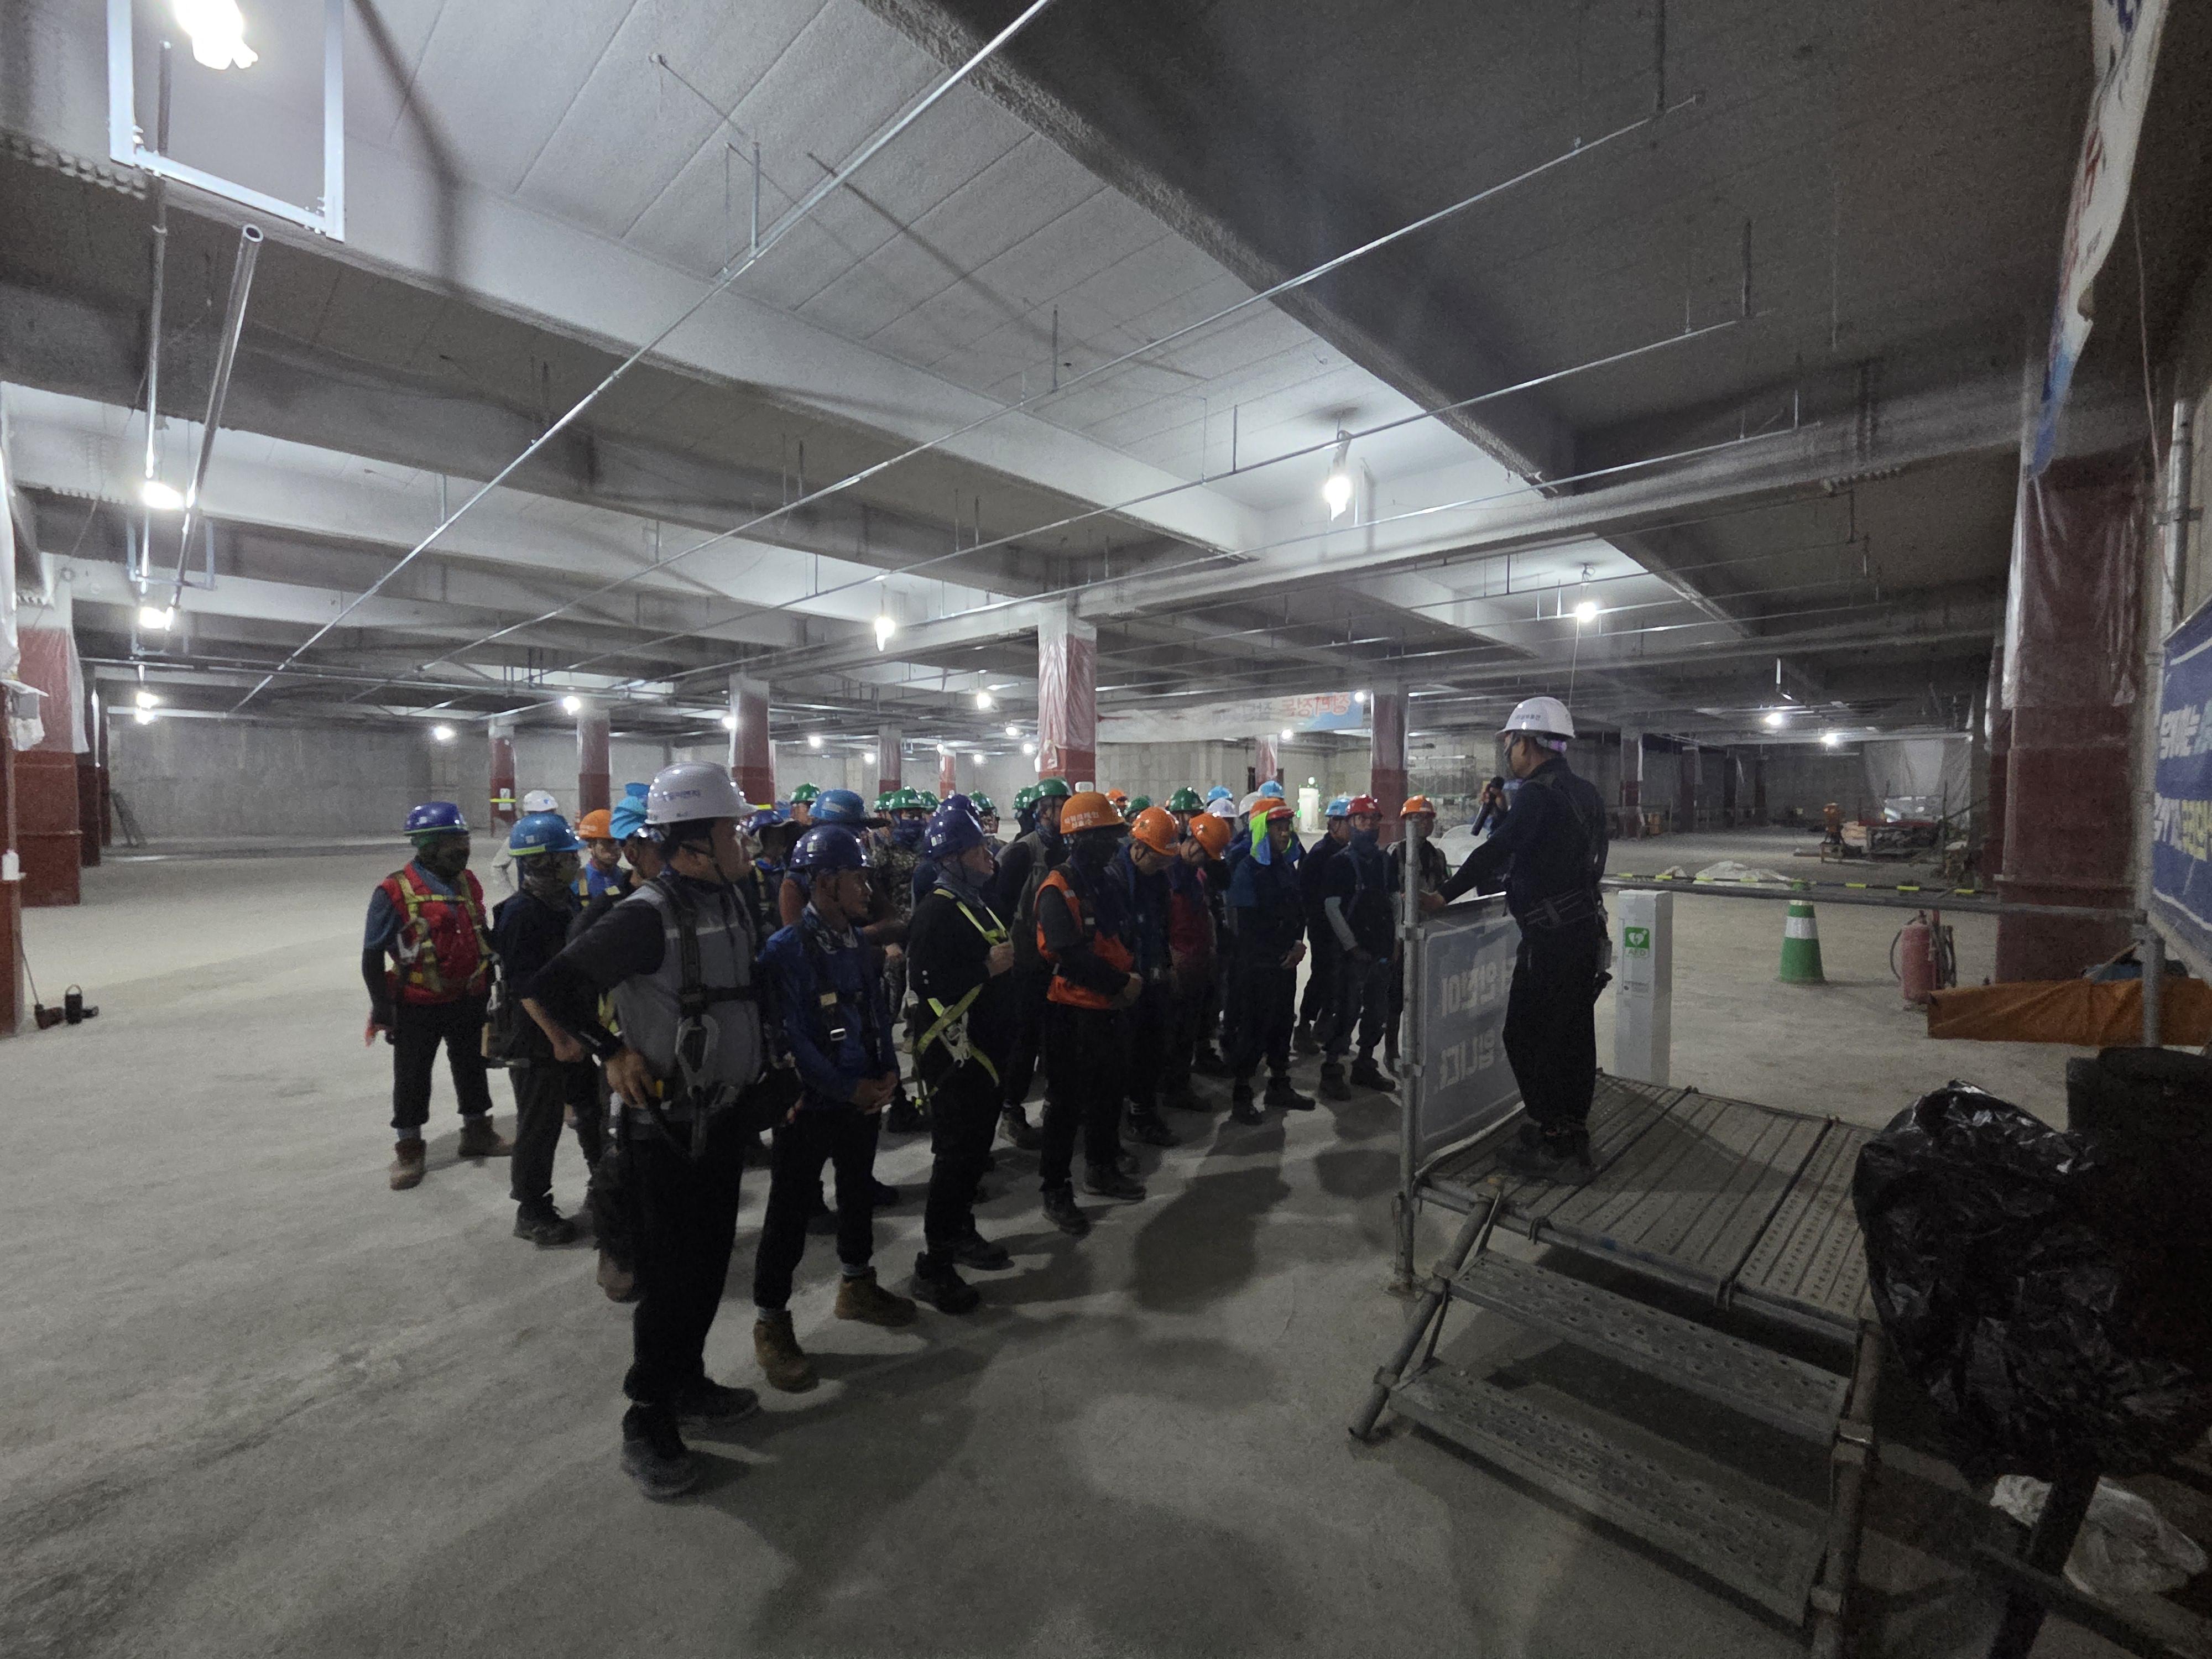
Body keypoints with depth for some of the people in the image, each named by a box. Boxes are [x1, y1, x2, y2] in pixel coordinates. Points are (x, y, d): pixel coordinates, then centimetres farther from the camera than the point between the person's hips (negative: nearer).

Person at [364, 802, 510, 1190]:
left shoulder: (468, 882, 3)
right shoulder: (394, 892, -15)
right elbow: (372, 956, -10)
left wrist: (489, 984, 16)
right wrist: (383, 1009, -10)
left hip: (469, 998, 5)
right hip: (418, 1007, -5)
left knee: (472, 1067, 18)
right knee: (412, 1078, 9)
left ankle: (477, 1132, 36)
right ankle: (408, 1149, 26)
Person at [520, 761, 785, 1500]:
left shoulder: (730, 901, 4)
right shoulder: (648, 917, -23)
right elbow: (546, 989, -21)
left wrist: (770, 1075, 15)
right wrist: (611, 1053, -17)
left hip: (727, 1116, 8)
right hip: (668, 1127, -8)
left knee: (709, 1263, 20)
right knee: (670, 1275, 4)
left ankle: (687, 1382, 40)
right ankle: (648, 1424, 23)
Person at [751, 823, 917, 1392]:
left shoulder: (858, 944, 3)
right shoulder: (786, 949, -19)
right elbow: (792, 1037, -21)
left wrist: (888, 1073, -5)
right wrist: (849, 1088, -18)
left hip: (866, 1097, 7)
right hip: (810, 1105, -7)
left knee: (859, 1194, 22)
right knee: (790, 1212, 6)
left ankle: (856, 1285, 43)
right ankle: (770, 1322, 24)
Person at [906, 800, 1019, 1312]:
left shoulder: (977, 902, 13)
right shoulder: (936, 911, -18)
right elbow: (927, 983, -26)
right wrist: (987, 967, -26)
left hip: (985, 1048, 10)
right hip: (955, 1053, -9)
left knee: (975, 1147, 20)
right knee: (956, 1154, -2)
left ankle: (960, 1231, 37)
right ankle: (933, 1265, 12)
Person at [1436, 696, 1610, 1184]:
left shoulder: (1539, 796, -16)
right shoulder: (1584, 793, 13)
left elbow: (1496, 851, -23)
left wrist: (1445, 896, -18)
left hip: (1550, 938, -10)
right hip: (1587, 928, 10)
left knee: (1527, 1036, -2)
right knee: (1575, 1034, 17)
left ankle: (1553, 1147, 5)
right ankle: (1574, 1133, 29)